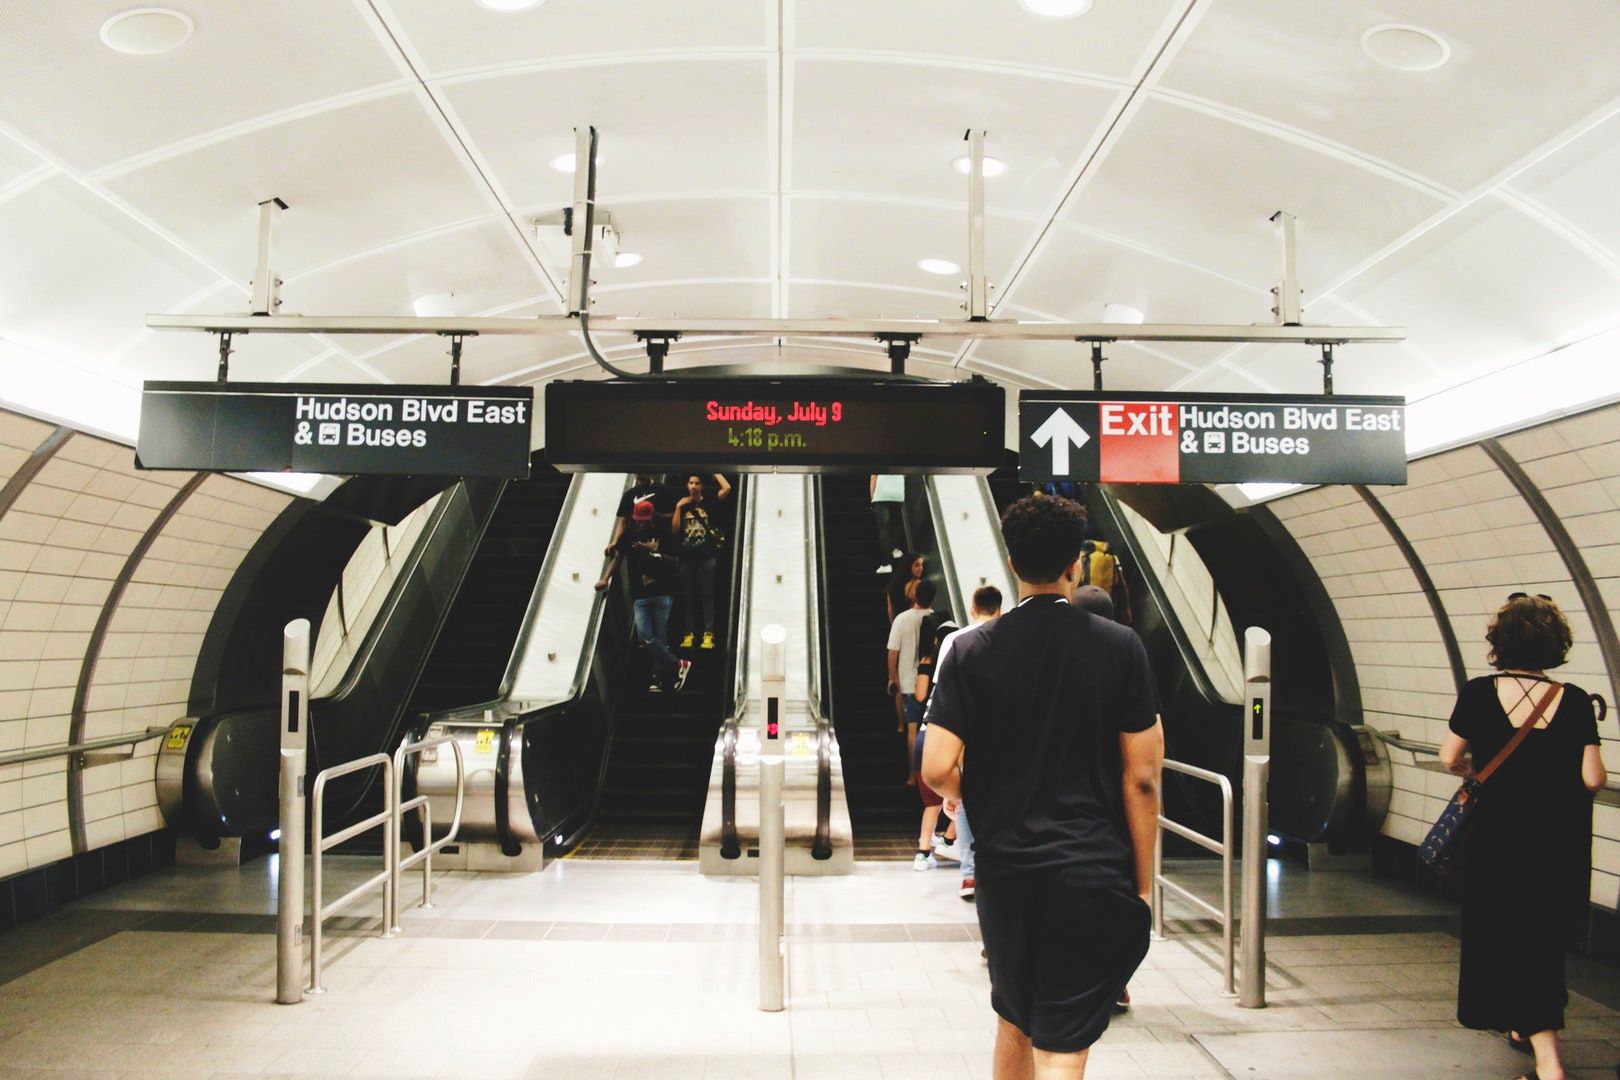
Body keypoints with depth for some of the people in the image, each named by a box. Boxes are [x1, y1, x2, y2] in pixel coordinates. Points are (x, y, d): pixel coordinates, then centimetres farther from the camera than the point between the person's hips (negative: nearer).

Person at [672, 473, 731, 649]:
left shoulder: (708, 502, 4)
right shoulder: (682, 505, 11)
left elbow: (726, 488, -11)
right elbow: (674, 530, 4)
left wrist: (715, 472, -1)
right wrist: (678, 507, -2)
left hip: (706, 556, -3)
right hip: (687, 557, 3)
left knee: (707, 595, -2)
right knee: (690, 596, 6)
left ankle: (709, 634, -4)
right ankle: (689, 633, 8)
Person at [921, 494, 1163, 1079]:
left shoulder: (970, 648, -4)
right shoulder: (1121, 647, -5)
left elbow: (937, 769, -9)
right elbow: (1141, 778, -5)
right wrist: (1143, 884, 3)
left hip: (1004, 867, 2)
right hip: (1096, 873, -2)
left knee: (1014, 1023, 23)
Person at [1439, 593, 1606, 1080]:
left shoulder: (1479, 694, -12)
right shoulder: (1575, 701, -9)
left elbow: (1449, 758, -5)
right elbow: (1592, 779, -11)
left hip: (1498, 838, -2)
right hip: (1560, 844, 2)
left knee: (1506, 935, 10)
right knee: (1544, 938, 20)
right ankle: (1526, 1026, 37)